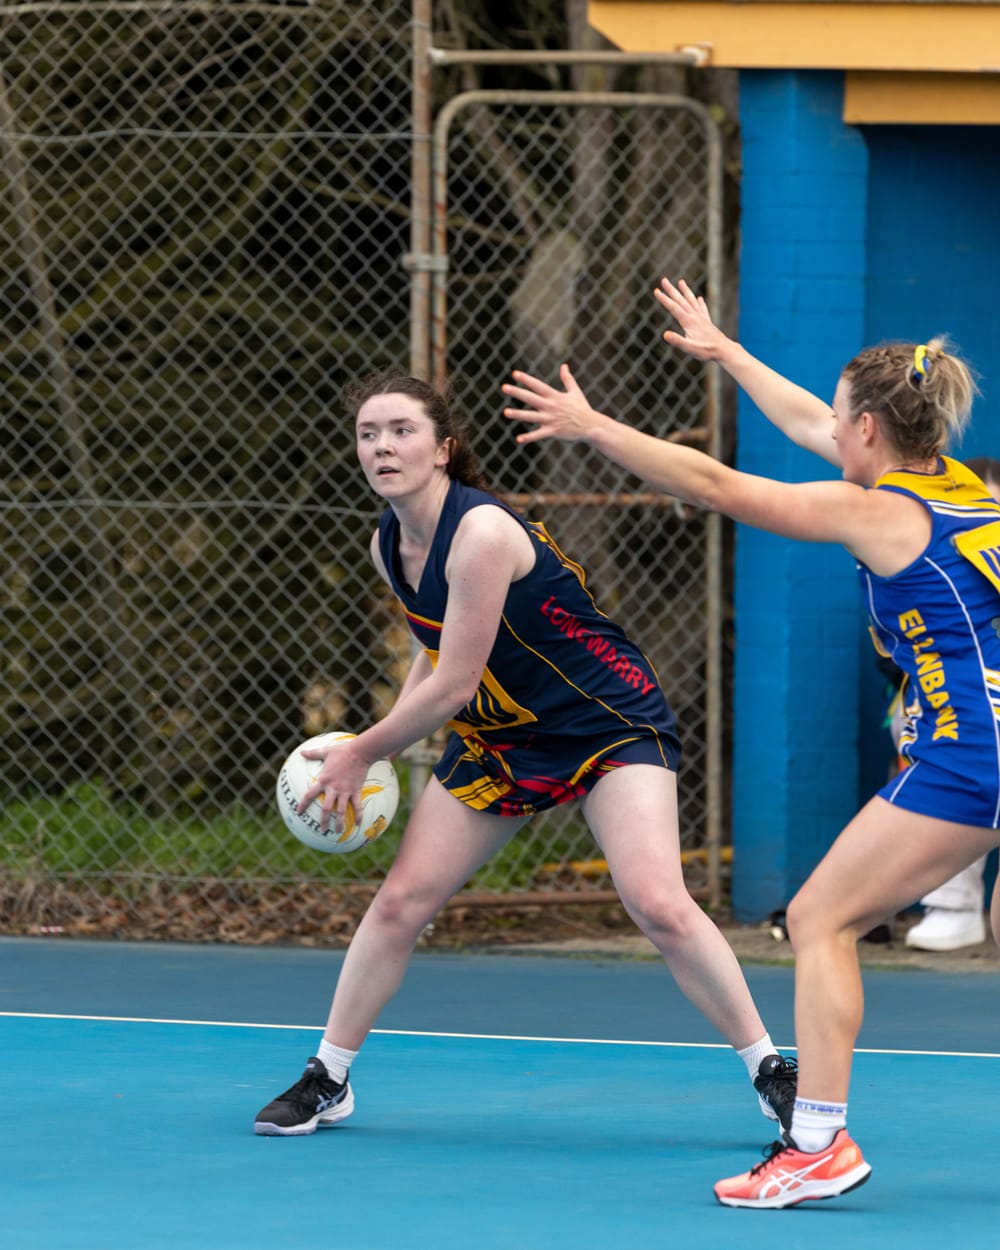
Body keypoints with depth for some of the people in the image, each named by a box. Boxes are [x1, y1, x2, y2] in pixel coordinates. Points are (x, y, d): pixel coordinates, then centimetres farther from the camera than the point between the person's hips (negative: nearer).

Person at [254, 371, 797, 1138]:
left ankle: (773, 1074, -10)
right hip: (499, 736, 8)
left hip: (609, 722, -7)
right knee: (401, 901, 1)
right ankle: (327, 1082, 16)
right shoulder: (390, 546, -1)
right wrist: (381, 752, 6)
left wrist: (362, 754, -12)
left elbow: (452, 685, -25)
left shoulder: (482, 534, -27)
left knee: (657, 903, -22)